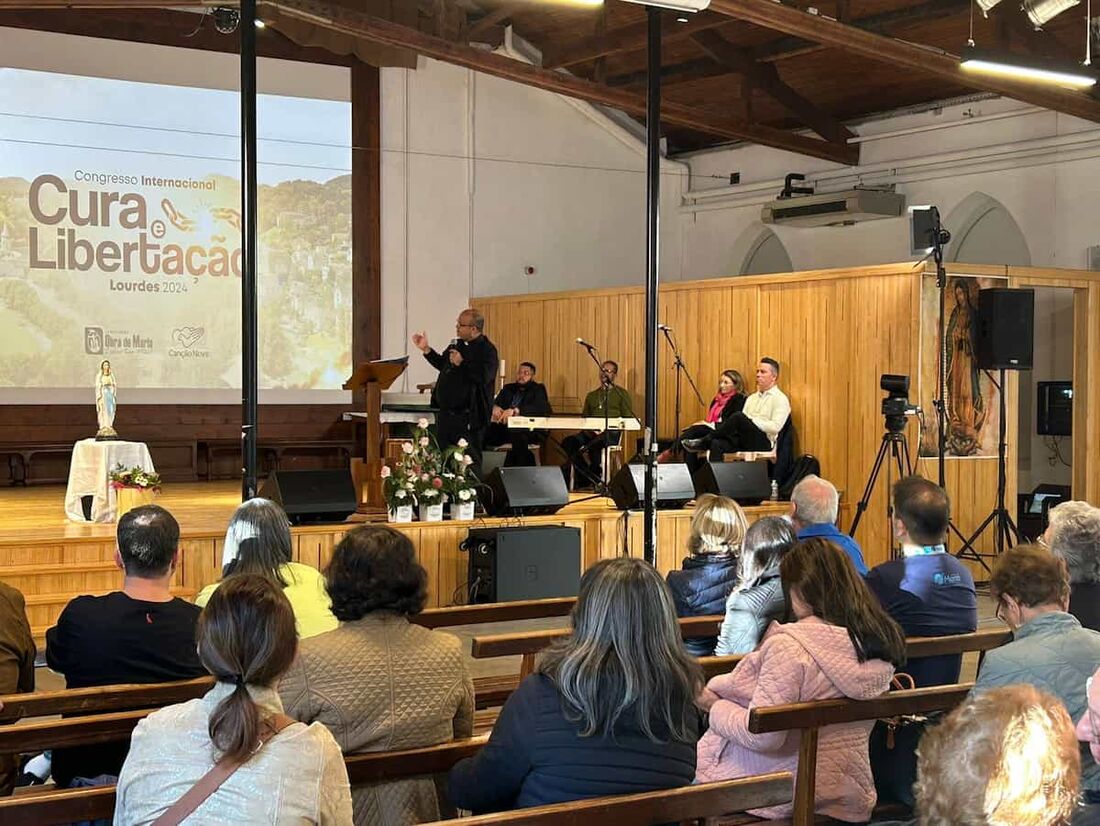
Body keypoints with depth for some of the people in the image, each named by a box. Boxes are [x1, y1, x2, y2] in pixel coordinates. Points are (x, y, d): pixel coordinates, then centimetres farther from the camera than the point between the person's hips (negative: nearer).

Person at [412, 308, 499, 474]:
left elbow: (484, 376, -27)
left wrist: (461, 363, -25)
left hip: (468, 417, -9)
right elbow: (442, 364, 27)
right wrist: (426, 349, 19)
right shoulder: (456, 344, 12)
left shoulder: (487, 350, -13)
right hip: (445, 413, 9)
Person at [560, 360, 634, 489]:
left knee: (594, 443, -39)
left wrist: (606, 428, -12)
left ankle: (596, 478, -26)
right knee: (568, 442, -25)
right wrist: (587, 429, -1)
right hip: (591, 433, 5)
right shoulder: (592, 395, 27)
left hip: (611, 433, -5)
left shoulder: (621, 394, 11)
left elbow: (628, 419, 2)